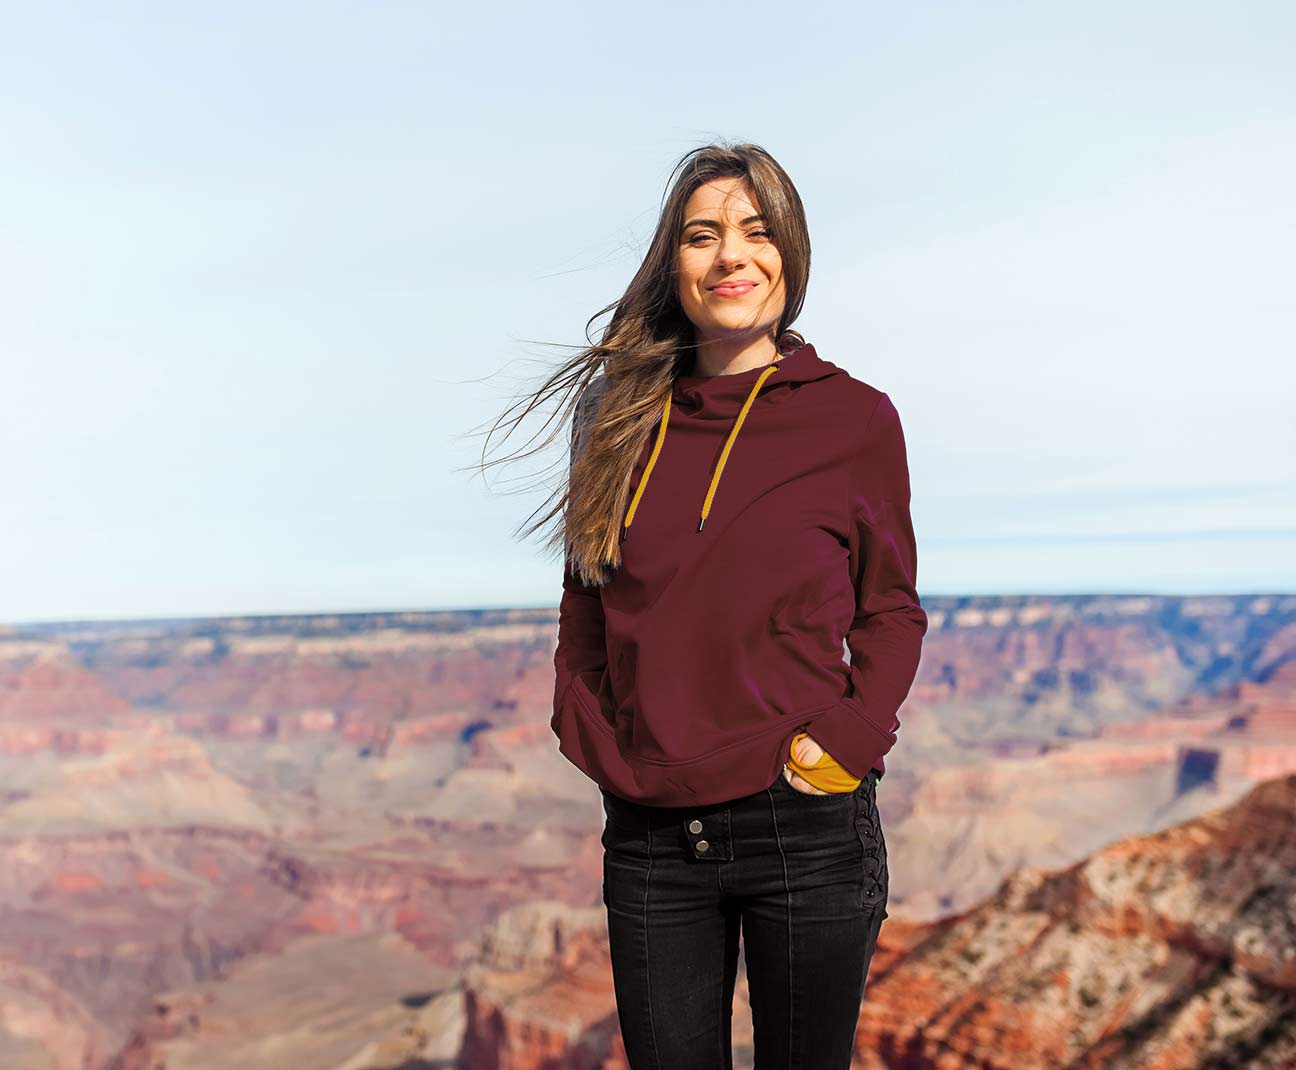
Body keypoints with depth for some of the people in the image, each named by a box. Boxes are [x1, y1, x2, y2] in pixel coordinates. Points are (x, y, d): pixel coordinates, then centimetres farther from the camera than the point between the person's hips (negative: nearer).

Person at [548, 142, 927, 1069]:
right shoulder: (623, 415, 7)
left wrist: (841, 745, -9)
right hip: (649, 833, 2)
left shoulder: (854, 417, -1)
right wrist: (594, 741, 1)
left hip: (805, 822, -2)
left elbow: (892, 609, 5)